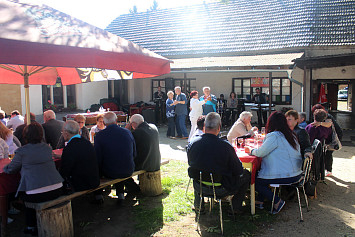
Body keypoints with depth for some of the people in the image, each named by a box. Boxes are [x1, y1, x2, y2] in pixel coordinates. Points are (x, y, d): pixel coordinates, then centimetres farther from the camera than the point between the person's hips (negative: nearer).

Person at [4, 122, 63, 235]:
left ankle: (31, 227, 36)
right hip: (56, 191, 5)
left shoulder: (21, 151, -4)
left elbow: (10, 169, 9)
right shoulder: (47, 148, 9)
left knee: (23, 194, 28)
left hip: (36, 195, -4)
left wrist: (5, 168, 33)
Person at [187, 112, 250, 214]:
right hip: (223, 189, -3)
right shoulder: (226, 146, -26)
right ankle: (236, 206, 25)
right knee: (246, 174, 20)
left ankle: (198, 204, 41)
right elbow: (238, 171, -14)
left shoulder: (192, 145, -15)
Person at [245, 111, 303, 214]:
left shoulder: (274, 136, -17)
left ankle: (277, 201, 3)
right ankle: (260, 201, 21)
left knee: (255, 181, 3)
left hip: (285, 176, -9)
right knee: (259, 174, 20)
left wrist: (251, 151, 4)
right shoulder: (291, 135, 10)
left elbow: (261, 152, -16)